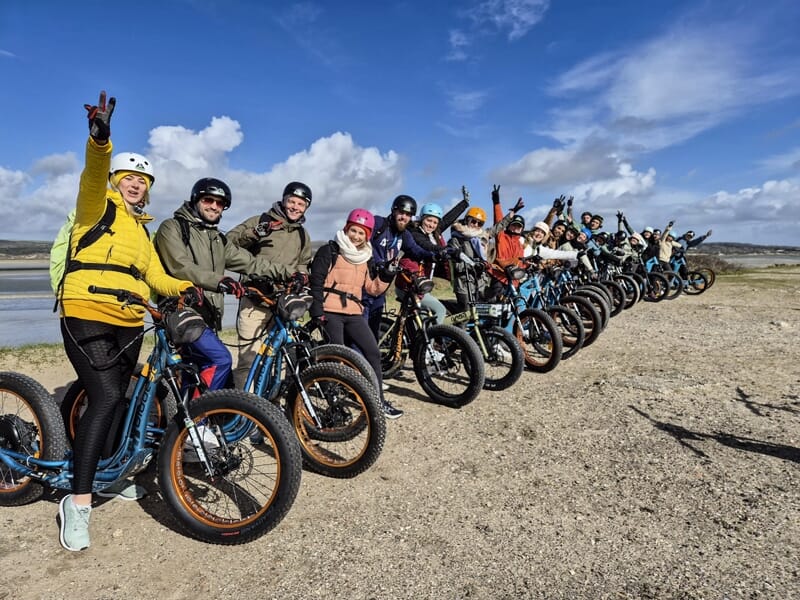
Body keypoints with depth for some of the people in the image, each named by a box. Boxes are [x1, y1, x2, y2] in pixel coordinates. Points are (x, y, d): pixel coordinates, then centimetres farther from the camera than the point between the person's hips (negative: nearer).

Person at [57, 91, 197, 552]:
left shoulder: (142, 230, 22)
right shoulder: (99, 207, 4)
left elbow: (157, 277, 12)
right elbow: (94, 175, -19)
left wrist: (184, 287, -7)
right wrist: (100, 140, -39)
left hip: (129, 324, 7)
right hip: (87, 317, -7)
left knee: (118, 399, 14)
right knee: (106, 398, -19)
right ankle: (79, 501, -10)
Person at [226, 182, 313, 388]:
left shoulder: (303, 235, 18)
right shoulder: (260, 221, 3)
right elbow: (230, 242, -8)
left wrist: (300, 276, 9)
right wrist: (256, 233, -23)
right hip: (255, 300, -4)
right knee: (249, 358, -8)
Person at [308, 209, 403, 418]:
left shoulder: (366, 258, 17)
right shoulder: (329, 251, 1)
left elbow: (372, 289, 13)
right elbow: (316, 281, -4)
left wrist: (386, 275, -2)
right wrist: (317, 310, -12)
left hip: (354, 313, 5)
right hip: (330, 312, -5)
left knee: (373, 352, -3)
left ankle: (378, 400, 5)